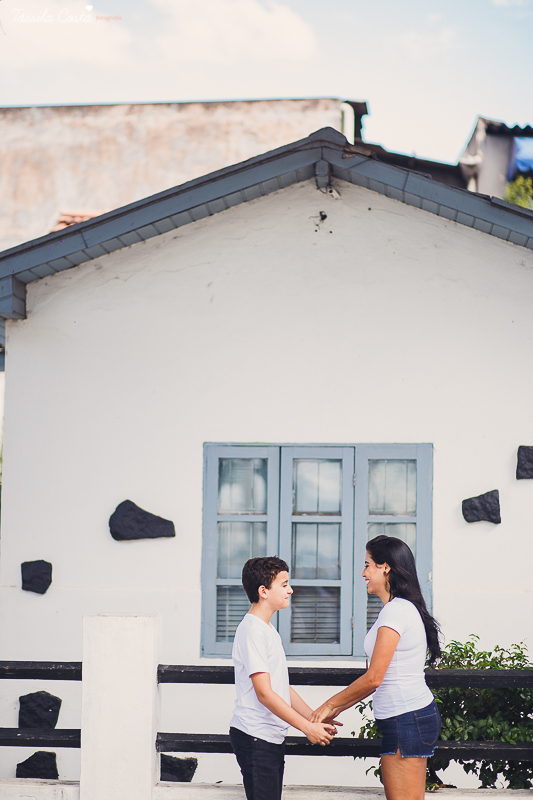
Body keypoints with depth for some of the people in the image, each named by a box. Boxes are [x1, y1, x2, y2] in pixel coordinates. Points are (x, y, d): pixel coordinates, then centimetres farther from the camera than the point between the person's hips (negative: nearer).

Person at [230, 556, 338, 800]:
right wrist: (307, 727, -18)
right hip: (255, 736, -10)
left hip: (272, 737, 10)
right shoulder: (252, 630, -14)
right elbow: (264, 693, -19)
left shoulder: (268, 630, 18)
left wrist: (317, 720, 11)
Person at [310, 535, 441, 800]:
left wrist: (331, 704, -3)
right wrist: (338, 709, 19)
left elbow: (374, 678, -16)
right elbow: (380, 679, 20)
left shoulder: (396, 611, -14)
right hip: (417, 714, 10)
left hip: (405, 718, -10)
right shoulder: (404, 608, 17)